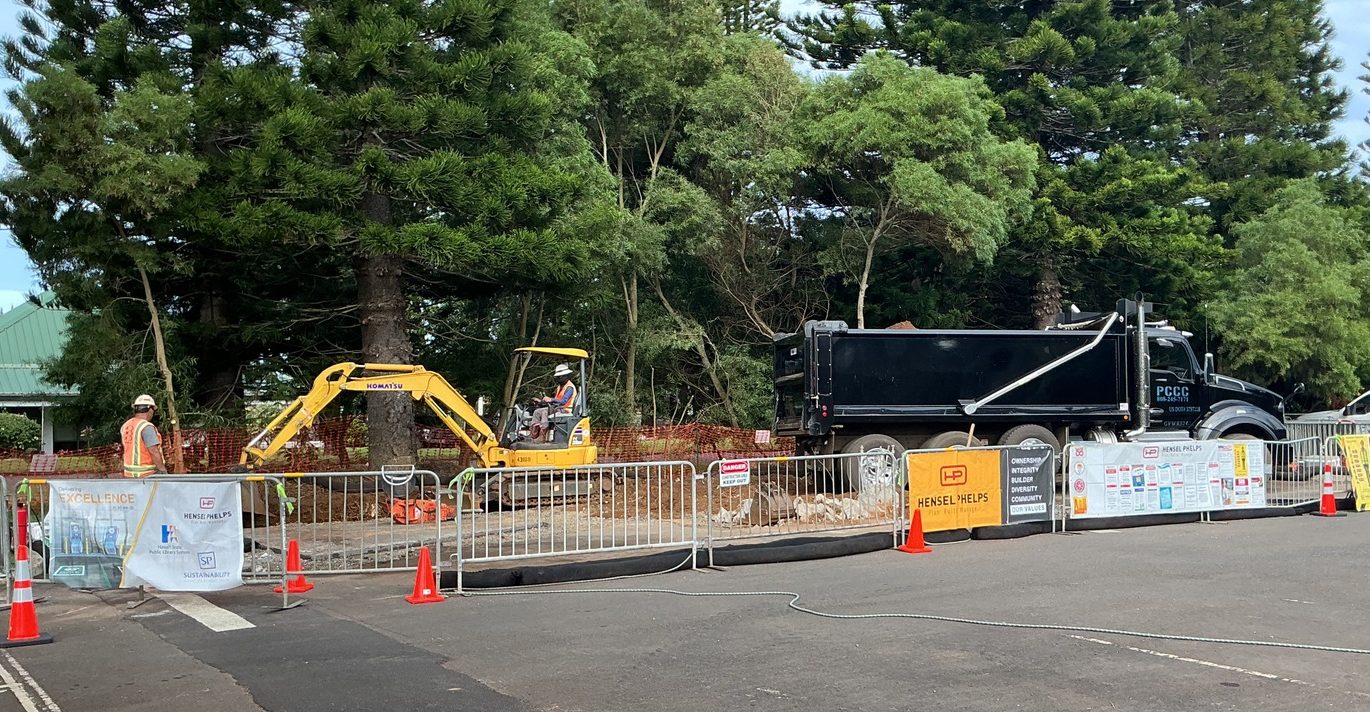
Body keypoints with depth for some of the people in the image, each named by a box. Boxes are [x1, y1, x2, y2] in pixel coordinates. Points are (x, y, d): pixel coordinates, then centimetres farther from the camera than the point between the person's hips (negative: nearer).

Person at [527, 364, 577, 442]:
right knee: (537, 412, -6)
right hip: (556, 407, 10)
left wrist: (551, 400, -34)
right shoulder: (560, 386, 21)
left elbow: (563, 401, -24)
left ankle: (542, 436, -34)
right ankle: (533, 434, -17)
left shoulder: (570, 387, -11)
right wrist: (541, 401, 13)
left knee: (544, 412, -30)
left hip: (564, 409, -10)